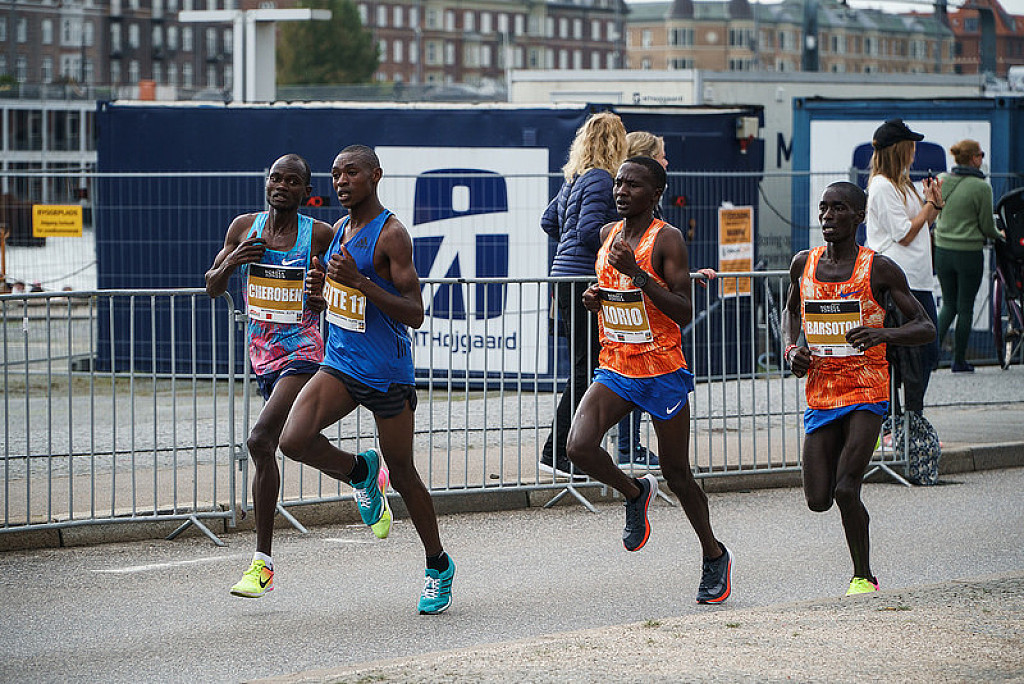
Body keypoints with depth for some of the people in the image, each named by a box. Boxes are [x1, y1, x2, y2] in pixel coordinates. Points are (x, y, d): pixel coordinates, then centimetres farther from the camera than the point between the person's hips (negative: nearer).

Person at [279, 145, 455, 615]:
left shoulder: (392, 234, -14)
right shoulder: (340, 230, 10)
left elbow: (414, 314, -19)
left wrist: (360, 281, -27)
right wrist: (323, 287, 1)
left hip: (387, 374, -6)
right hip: (340, 365, 6)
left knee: (401, 474, 5)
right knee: (294, 440, -17)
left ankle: (438, 567, 25)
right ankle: (359, 473, 13)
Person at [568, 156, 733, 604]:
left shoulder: (667, 239, -11)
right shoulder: (608, 235, 8)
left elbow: (685, 312, -18)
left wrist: (637, 272, -26)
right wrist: (594, 298, 1)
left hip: (662, 370, -5)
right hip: (614, 368, 5)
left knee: (676, 472, 5)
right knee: (580, 447, -19)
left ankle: (714, 555, 26)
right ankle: (634, 493, 12)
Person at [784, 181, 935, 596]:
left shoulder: (879, 269, -8)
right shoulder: (803, 265, 4)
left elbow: (925, 328, -6)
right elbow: (791, 311, 25)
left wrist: (883, 334, -26)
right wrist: (792, 349, 4)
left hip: (867, 394, -4)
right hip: (820, 396, 4)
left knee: (845, 489, -19)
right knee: (818, 499, 0)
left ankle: (863, 575, 0)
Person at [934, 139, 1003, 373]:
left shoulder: (941, 181, 1)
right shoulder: (981, 187, -14)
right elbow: (987, 226, -8)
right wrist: (998, 235, 13)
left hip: (942, 251, 5)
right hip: (969, 253, -5)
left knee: (949, 304, 18)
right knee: (965, 308, 8)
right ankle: (959, 361, 14)